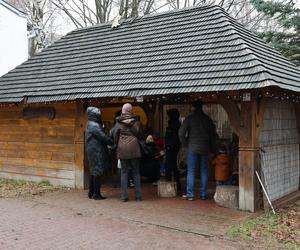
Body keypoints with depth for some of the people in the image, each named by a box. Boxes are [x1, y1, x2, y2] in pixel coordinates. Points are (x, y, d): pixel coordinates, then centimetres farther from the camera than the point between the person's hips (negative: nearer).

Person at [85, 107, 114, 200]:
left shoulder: (90, 125, 17)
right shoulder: (94, 126, -16)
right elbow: (103, 137, -19)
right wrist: (113, 143, -8)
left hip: (92, 151, 10)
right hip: (96, 151, -10)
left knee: (93, 171, 15)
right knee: (98, 171, -5)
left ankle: (91, 192, 22)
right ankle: (96, 194, -1)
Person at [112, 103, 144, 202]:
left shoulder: (119, 123, -1)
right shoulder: (136, 122, 1)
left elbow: (115, 136, 3)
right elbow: (140, 135, 9)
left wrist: (117, 144, 20)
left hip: (122, 150, 0)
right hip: (134, 149, 0)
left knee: (124, 172, 6)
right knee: (136, 172, 8)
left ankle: (124, 196, 5)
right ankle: (138, 195, 9)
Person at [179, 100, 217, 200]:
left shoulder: (190, 118, -4)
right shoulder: (208, 119, 6)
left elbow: (181, 133, -10)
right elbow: (213, 134, 8)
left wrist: (185, 143, 4)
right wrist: (212, 149, 15)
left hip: (192, 148, -3)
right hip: (204, 148, 3)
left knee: (191, 171, 1)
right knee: (204, 171, 8)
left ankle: (190, 194, 0)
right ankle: (203, 194, 11)